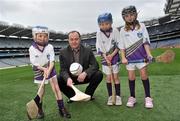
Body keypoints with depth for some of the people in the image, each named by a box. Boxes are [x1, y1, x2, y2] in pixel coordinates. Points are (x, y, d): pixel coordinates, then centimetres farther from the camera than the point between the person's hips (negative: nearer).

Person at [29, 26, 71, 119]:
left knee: (56, 88, -4)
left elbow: (52, 61, -13)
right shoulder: (32, 48, -12)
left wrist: (48, 70, -28)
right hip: (39, 71, 0)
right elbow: (34, 63, -11)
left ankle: (61, 108, 5)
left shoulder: (50, 47, -10)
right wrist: (44, 69, -23)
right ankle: (39, 110, 29)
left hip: (50, 70, 1)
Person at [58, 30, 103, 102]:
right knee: (58, 80, -26)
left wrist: (85, 73, -31)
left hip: (84, 77, 0)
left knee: (99, 75, -23)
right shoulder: (63, 52, -7)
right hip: (70, 78, 0)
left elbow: (95, 65, -13)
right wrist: (67, 78, -35)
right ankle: (72, 96, 2)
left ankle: (87, 95, 2)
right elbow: (63, 70, -12)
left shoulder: (88, 51, -6)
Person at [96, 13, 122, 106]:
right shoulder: (99, 33, -7)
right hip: (105, 58, 1)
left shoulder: (115, 31, -9)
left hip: (115, 57, -1)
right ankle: (110, 96, 16)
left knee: (116, 77, 3)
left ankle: (118, 96, 13)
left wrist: (112, 55, -16)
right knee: (108, 77, 5)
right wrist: (106, 58, -16)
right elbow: (100, 48, -7)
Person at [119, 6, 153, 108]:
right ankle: (132, 97, 17)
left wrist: (149, 54, -11)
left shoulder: (141, 26, 2)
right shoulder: (123, 30, 4)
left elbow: (146, 41, -1)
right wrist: (123, 57, -6)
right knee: (131, 77, 4)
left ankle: (148, 97, 11)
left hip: (141, 55, -1)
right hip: (129, 57, 1)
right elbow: (122, 46, 4)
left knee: (144, 75, -2)